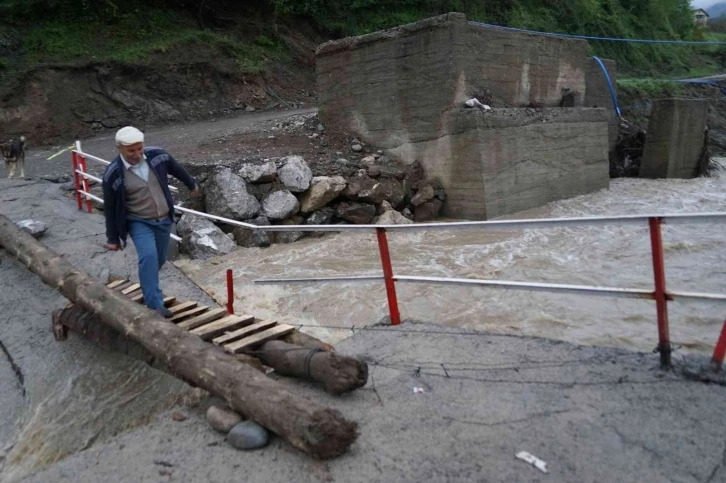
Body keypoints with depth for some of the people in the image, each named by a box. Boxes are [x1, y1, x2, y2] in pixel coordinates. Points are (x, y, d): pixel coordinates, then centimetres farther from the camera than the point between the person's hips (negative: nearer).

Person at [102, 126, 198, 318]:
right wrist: (112, 238, -2)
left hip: (164, 219, 4)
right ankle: (155, 305, -17)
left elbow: (177, 169, 10)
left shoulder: (157, 155, -12)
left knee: (159, 259, 14)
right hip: (139, 222, -4)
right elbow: (110, 209, -8)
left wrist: (191, 184, 27)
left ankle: (148, 289, 42)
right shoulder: (113, 174, -19)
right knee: (149, 257, -23)